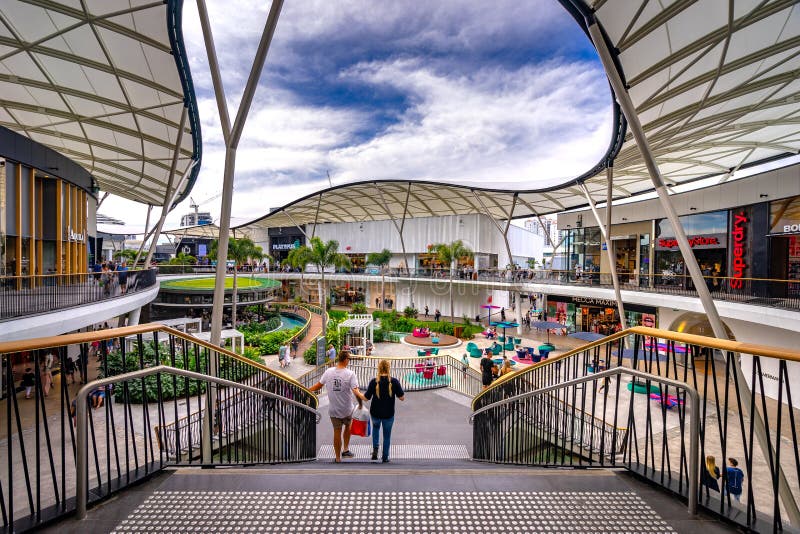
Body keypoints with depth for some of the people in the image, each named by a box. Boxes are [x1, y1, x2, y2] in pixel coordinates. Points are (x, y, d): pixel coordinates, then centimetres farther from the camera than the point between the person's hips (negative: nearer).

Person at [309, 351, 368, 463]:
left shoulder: (328, 371, -8)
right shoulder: (350, 373, -18)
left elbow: (319, 385, 4)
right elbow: (356, 391, -26)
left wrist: (307, 390, 18)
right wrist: (362, 397, -12)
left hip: (333, 410, 2)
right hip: (347, 409, -2)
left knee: (337, 432, 16)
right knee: (347, 426, 28)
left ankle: (338, 458, 29)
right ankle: (346, 450, 29)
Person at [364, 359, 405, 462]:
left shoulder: (374, 381, -16)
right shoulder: (394, 381, -16)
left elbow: (366, 398, -10)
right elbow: (402, 398, -11)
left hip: (375, 413, 1)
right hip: (389, 414, -1)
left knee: (375, 427, 32)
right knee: (387, 435, 20)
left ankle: (375, 448, 20)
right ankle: (385, 457, 28)